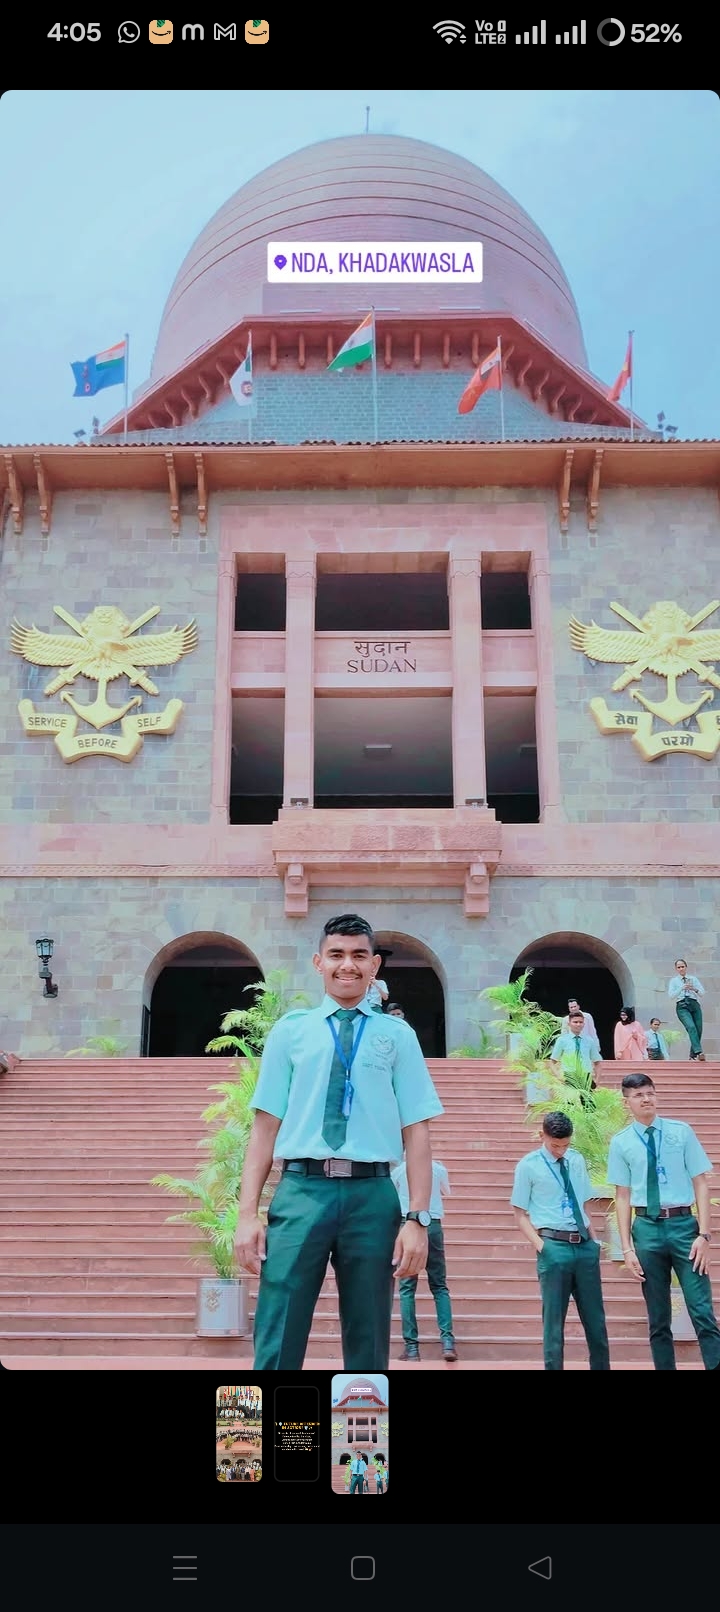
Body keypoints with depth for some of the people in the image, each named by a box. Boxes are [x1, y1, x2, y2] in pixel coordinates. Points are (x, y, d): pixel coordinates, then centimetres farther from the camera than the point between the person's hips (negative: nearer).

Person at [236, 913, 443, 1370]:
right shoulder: (290, 1030, 9)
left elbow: (416, 1131, 4)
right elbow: (265, 1126, 6)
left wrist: (418, 1218, -3)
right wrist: (248, 1212, 0)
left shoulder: (397, 1036, 8)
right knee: (277, 1343, 0)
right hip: (300, 1192, 0)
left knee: (368, 1347, 10)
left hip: (373, 1196, 0)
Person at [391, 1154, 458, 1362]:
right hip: (433, 1225, 1)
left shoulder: (398, 1171, 4)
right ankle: (447, 1340, -5)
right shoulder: (438, 1168, 7)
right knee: (439, 1286, 8)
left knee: (407, 1288, 3)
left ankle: (411, 1347, -2)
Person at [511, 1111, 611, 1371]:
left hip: (585, 1245, 5)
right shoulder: (528, 1166, -4)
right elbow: (521, 1214, -2)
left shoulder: (577, 1160, 10)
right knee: (554, 1320, 2)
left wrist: (594, 1239, 9)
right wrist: (540, 1245, -13)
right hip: (554, 1246, -4)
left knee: (595, 1319, 10)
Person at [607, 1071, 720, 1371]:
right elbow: (623, 1196, 4)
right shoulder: (621, 1143, 2)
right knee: (658, 1318, 10)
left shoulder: (681, 1132, 1)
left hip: (683, 1224, -1)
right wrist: (627, 1248, 0)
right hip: (647, 1228, 1)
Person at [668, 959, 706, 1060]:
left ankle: (693, 1056, 10)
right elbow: (671, 995, 0)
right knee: (691, 1027, -25)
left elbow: (702, 993, 11)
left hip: (694, 1004, 3)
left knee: (699, 1030, -4)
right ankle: (699, 1052, -37)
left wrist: (695, 989, -10)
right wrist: (682, 988, -14)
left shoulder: (693, 979, 18)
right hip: (682, 1006, -3)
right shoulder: (673, 981, 14)